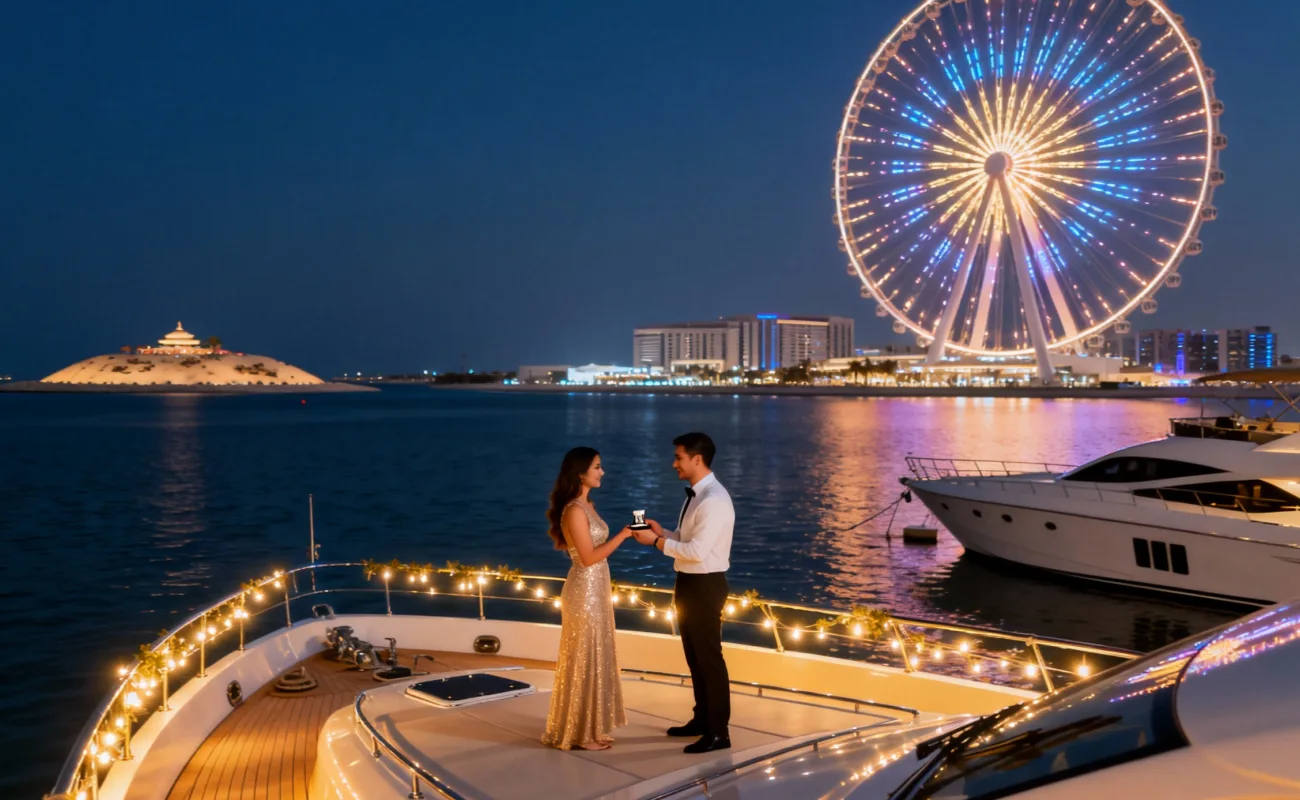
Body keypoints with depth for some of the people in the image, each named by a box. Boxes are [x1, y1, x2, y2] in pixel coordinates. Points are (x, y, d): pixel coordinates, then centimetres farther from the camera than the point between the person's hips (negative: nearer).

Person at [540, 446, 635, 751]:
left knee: (595, 659, 14)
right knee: (584, 660, -1)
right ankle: (579, 734, 10)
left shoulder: (587, 505, 11)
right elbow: (588, 557, -20)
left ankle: (591, 729, 24)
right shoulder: (575, 510, -18)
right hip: (585, 592, -10)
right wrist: (623, 535, -18)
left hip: (596, 591, 10)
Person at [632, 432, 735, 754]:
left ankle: (719, 732, 10)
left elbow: (697, 551, -26)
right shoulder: (696, 495, 11)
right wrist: (662, 532, 3)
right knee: (694, 656, 19)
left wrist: (656, 542, -19)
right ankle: (702, 719, 33)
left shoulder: (714, 500, -22)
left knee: (709, 657, -1)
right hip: (689, 583, 10)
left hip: (705, 585, -10)